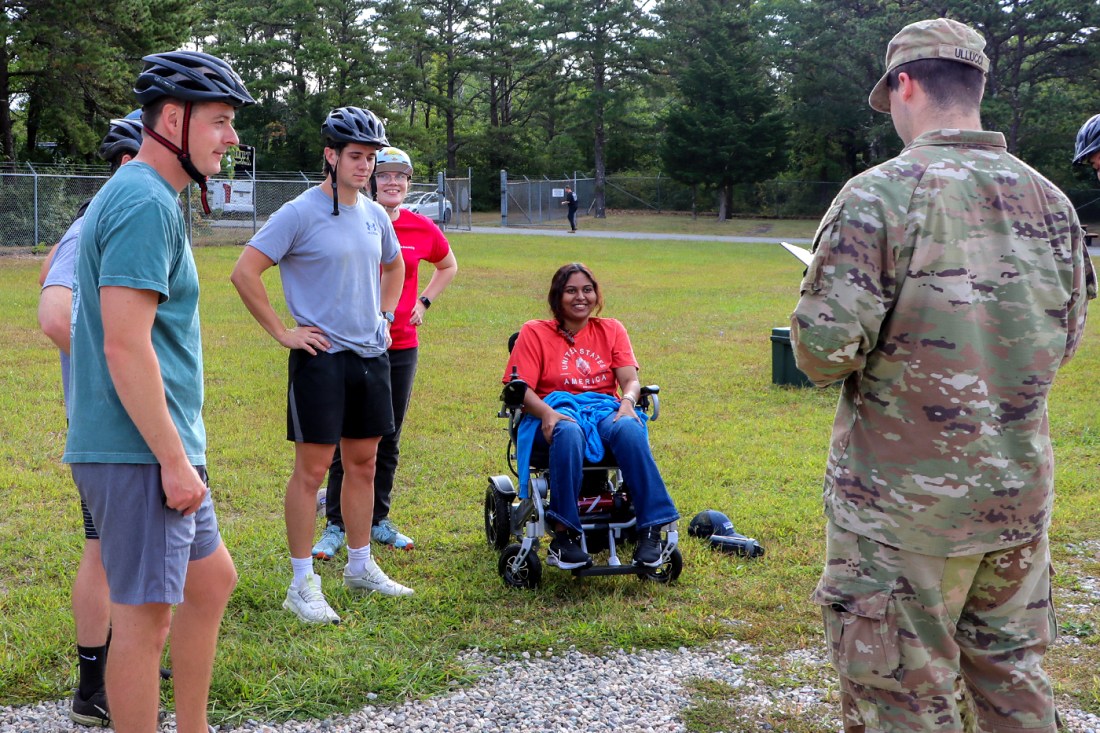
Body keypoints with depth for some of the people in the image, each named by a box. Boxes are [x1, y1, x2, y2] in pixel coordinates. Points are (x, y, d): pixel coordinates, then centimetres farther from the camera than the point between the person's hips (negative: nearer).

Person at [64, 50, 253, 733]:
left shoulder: (135, 195, 16)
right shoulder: (147, 203, -17)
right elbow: (125, 347, -23)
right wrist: (175, 461, -19)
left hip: (159, 451, 11)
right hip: (140, 453, -11)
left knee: (212, 578, 19)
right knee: (146, 616, -1)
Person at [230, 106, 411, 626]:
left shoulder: (375, 215, 10)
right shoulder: (300, 213, -11)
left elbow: (394, 267, 30)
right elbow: (245, 272, -14)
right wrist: (282, 332, -13)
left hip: (371, 355, 7)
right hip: (321, 355, -7)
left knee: (364, 464, 14)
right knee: (312, 470, -3)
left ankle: (360, 566, 27)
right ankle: (302, 584, 5)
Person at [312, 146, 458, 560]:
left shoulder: (422, 229, 3)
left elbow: (448, 266, 22)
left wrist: (424, 302, 10)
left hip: (402, 346, 3)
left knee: (388, 439, 12)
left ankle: (378, 520, 25)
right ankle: (335, 526, 9)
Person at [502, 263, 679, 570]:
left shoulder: (611, 330, 20)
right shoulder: (535, 332, 13)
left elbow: (630, 380, 7)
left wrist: (627, 401, -18)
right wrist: (546, 413, -21)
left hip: (605, 407, 2)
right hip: (557, 409, -2)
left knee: (630, 430, -36)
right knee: (569, 432, -41)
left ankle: (651, 529, -38)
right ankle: (564, 534, -39)